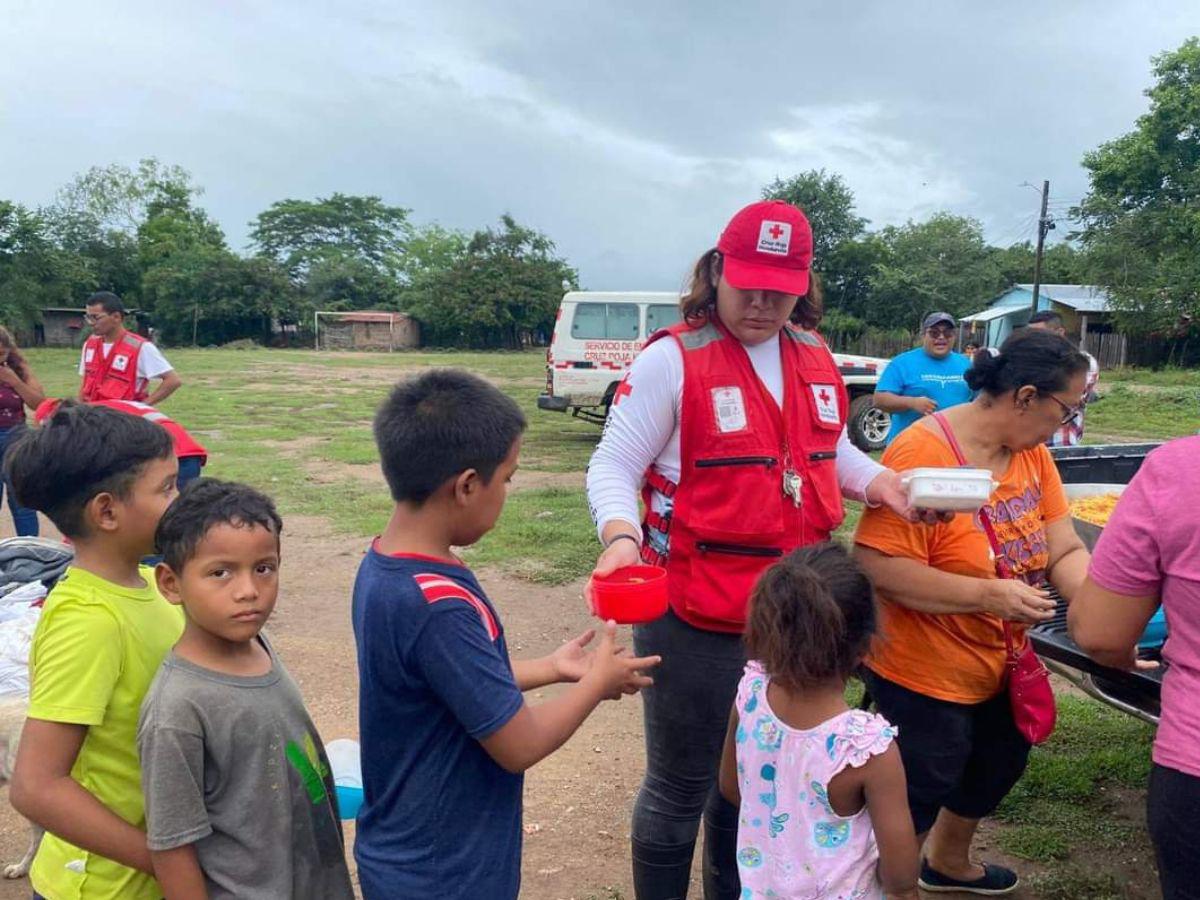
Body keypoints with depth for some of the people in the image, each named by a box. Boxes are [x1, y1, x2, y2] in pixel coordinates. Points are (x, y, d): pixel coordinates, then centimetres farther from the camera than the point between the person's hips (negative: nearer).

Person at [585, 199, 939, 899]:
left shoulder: (817, 360, 6)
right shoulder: (672, 360, -13)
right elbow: (613, 466, -13)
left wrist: (884, 484, 1)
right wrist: (621, 537, -31)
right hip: (696, 620, -6)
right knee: (681, 789, 11)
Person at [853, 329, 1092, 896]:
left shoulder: (1032, 451, -1)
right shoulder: (922, 453, -27)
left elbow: (1065, 549, 0)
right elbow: (877, 565, -31)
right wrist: (987, 595, -32)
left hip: (1000, 667, 9)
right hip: (926, 676, -9)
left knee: (995, 769, 28)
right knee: (921, 793, 7)